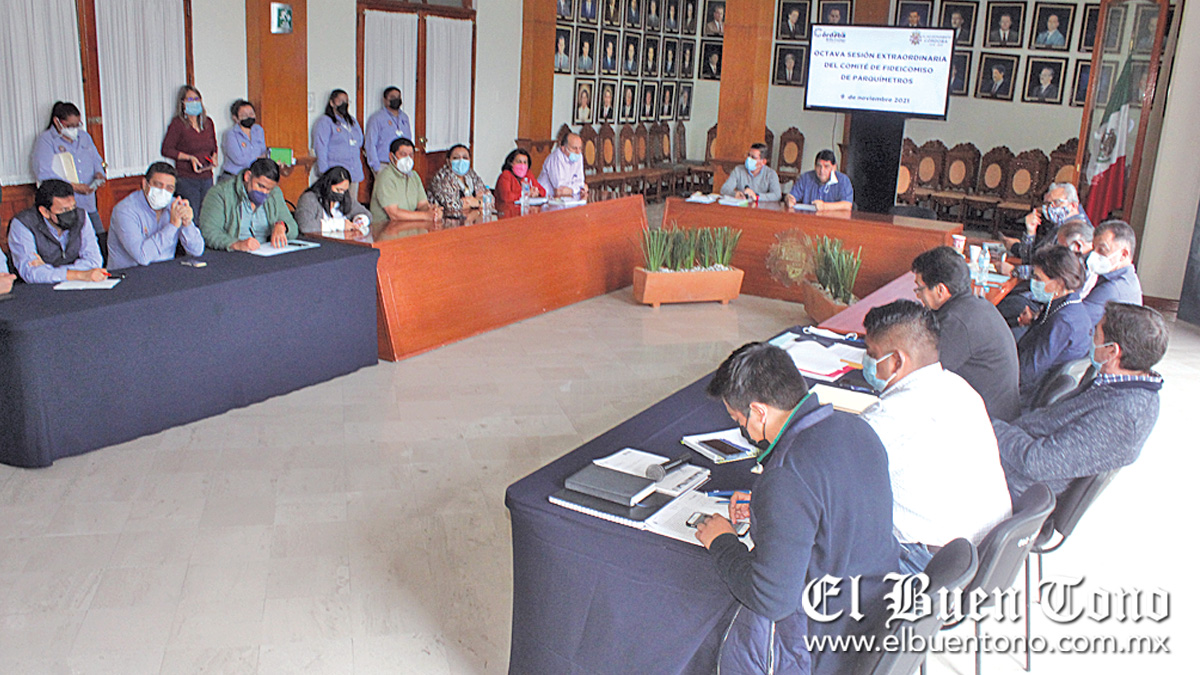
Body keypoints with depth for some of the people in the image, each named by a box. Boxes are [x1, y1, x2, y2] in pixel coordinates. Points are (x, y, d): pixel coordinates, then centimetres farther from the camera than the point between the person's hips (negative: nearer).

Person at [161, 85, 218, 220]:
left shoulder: (208, 122, 10)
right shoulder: (177, 124, -5)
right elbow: (166, 150, -5)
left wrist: (214, 157, 3)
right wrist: (189, 157, -15)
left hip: (207, 178, 5)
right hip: (186, 179, -5)